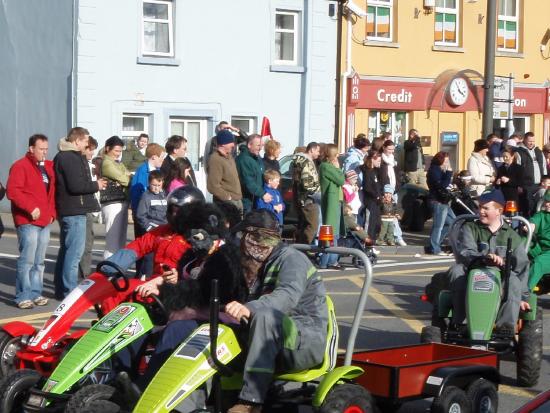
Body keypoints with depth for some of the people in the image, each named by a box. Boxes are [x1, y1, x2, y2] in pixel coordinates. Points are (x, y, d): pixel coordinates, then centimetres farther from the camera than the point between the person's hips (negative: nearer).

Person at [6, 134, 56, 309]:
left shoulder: (48, 167, 17)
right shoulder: (20, 166, -7)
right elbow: (12, 191, -17)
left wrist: (51, 212, 12)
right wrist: (30, 207, -21)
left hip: (45, 222, 8)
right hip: (28, 222, -8)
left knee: (39, 261, 12)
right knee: (27, 260, -10)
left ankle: (35, 293, 19)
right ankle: (23, 296, -6)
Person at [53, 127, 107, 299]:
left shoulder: (64, 156, 18)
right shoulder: (71, 159, -15)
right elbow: (76, 186, -23)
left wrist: (93, 184, 10)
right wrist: (96, 185, -10)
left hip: (67, 211, 11)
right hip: (74, 211, -11)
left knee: (66, 250, 15)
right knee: (74, 251, -10)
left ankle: (61, 289, 22)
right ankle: (69, 290, -9)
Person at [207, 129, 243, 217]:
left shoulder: (229, 155, 10)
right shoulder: (215, 159, -19)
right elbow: (213, 186, -25)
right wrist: (228, 198, -18)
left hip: (238, 201, 10)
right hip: (226, 203, -10)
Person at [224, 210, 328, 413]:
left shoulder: (291, 259, -10)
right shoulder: (263, 264, 18)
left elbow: (288, 296, -31)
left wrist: (250, 308, -47)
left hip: (306, 342, -9)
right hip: (275, 345, 9)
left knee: (265, 315, -36)